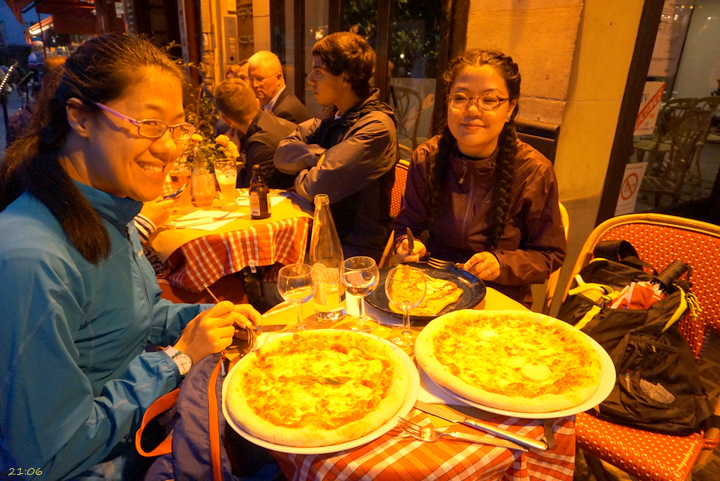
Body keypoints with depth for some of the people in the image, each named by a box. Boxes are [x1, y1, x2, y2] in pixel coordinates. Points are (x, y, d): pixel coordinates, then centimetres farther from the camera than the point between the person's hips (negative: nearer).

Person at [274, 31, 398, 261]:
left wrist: (301, 177, -2)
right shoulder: (331, 117, 10)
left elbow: (318, 187, -23)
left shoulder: (376, 127, -17)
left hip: (353, 250, -7)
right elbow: (282, 155, 2)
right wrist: (319, 157, -14)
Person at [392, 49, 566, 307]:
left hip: (501, 301, -1)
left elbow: (550, 254, -1)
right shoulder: (425, 158, -4)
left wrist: (501, 264, -18)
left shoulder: (534, 171, -11)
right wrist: (408, 245, -15)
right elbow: (408, 224, 8)